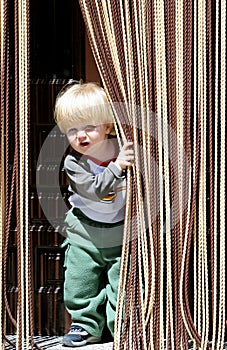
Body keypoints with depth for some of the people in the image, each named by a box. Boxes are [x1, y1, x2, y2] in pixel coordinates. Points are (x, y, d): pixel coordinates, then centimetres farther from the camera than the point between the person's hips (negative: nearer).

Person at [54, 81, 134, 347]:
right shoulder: (74, 163, -14)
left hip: (122, 232, 0)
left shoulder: (123, 148, -10)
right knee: (80, 283, 5)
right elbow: (95, 189, -30)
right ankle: (87, 325, 22)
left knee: (122, 280, 1)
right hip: (85, 234, 0)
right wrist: (117, 167, -38)